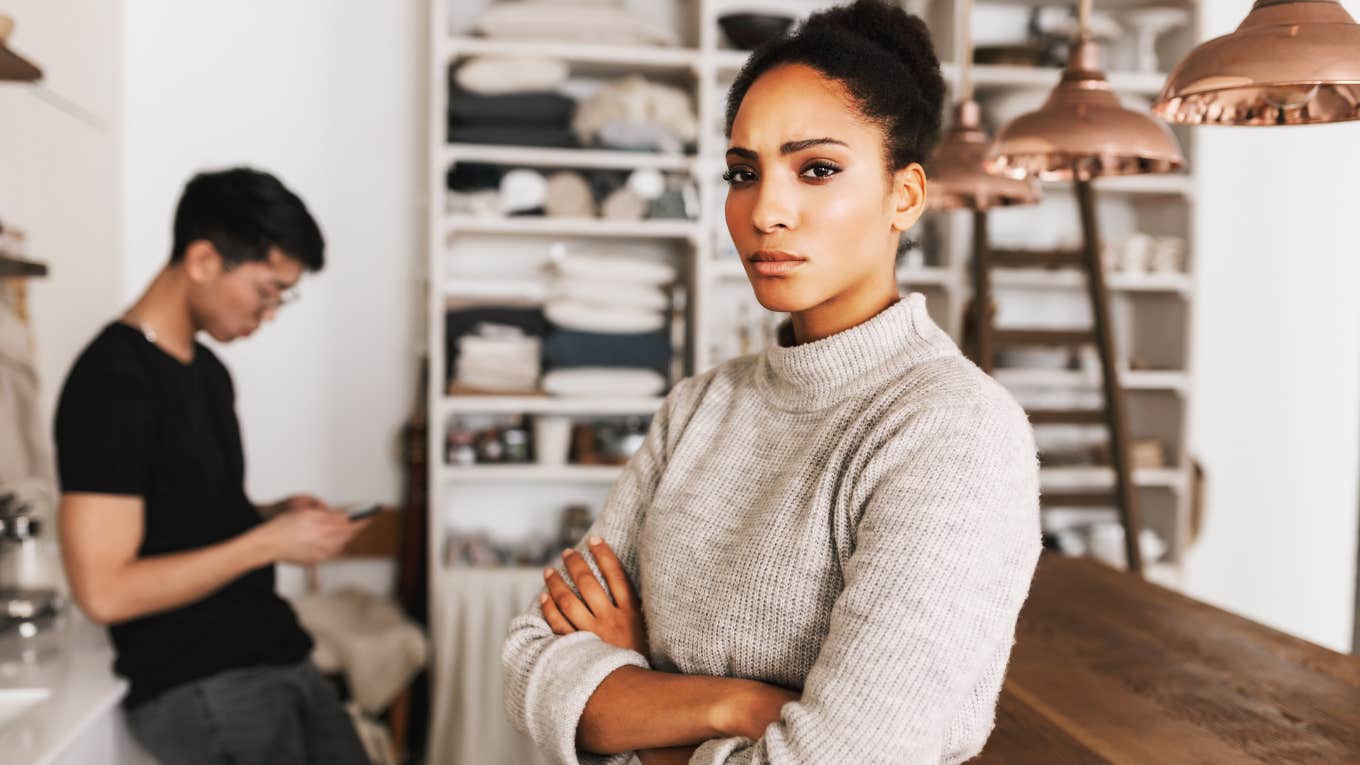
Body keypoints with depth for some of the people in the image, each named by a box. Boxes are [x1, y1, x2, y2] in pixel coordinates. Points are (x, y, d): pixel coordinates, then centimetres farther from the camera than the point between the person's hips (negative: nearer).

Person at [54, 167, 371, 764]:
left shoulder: (209, 372, 10)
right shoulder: (111, 385, -17)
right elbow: (104, 590, -22)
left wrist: (274, 516, 2)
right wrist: (268, 543, -18)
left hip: (277, 659, 8)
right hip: (197, 688, -8)